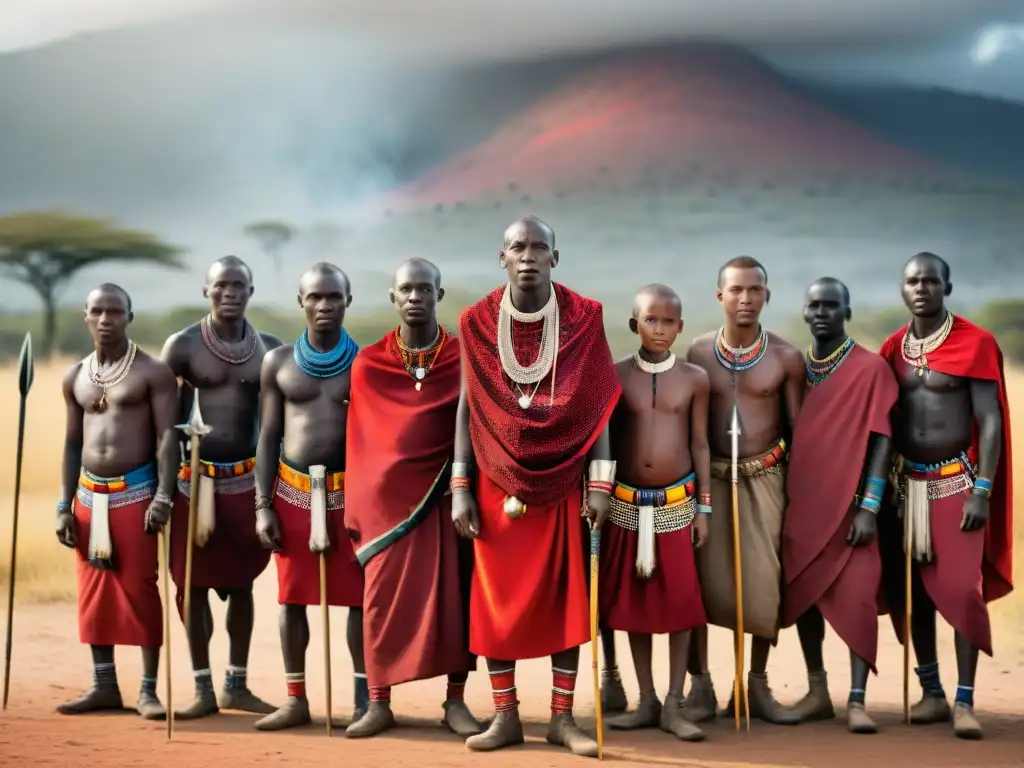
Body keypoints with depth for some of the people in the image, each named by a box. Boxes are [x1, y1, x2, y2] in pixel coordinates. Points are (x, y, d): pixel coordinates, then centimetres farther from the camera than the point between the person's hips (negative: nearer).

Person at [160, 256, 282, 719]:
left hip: (247, 479, 2)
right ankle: (203, 689, 10)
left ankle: (237, 685, 20)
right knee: (194, 583, 2)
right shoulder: (183, 346, -5)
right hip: (193, 479, -2)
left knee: (241, 582, 9)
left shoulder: (269, 349, 3)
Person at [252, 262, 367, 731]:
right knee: (291, 596, 6)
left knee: (359, 595, 0)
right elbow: (268, 437, 7)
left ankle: (364, 700, 7)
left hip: (349, 490, -2)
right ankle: (296, 700, 15)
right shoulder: (278, 362, 5)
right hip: (292, 490, 2)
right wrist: (263, 505, 1)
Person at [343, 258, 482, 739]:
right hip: (387, 497, 0)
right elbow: (360, 439, 6)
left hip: (446, 495, 0)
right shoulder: (367, 364, 2)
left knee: (455, 598, 2)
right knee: (382, 600, 1)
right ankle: (379, 705, 9)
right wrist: (356, 506, 5)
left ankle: (455, 702, 11)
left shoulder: (465, 358, 0)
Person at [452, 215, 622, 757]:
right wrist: (460, 488, -1)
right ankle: (505, 716, 12)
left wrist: (600, 481, -6)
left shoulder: (583, 319, -3)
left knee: (566, 597, 3)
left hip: (562, 482, -1)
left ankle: (562, 717, 11)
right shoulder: (476, 322, 0)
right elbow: (468, 406, 3)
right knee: (498, 599, 3)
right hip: (497, 483, 1)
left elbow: (596, 404, -1)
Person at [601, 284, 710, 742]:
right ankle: (647, 702, 17)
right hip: (626, 503, 1)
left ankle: (674, 706, 7)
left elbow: (700, 444, 2)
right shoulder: (615, 376, -2)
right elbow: (605, 441, 4)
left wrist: (704, 507, 1)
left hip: (676, 502, -1)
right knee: (633, 601, 7)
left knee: (681, 601, 0)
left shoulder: (694, 379, -2)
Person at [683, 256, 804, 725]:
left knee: (764, 582, 0)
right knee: (698, 579, -1)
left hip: (764, 477, 0)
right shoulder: (698, 353, 0)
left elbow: (799, 427, 3)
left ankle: (757, 686, 15)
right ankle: (700, 686, 10)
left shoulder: (786, 357, -2)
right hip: (709, 477, 0)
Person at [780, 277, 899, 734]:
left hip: (849, 506, -5)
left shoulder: (871, 368, -6)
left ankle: (857, 700, -5)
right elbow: (785, 434, 13)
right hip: (800, 504, 5)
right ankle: (817, 692, 18)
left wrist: (868, 507, -14)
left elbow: (880, 441, -8)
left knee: (856, 597, -8)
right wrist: (782, 499, 8)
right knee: (803, 595, 9)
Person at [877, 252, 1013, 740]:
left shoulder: (975, 344, -7)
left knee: (962, 589, -10)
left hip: (957, 480, -5)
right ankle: (931, 693, 17)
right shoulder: (892, 349, 7)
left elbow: (991, 422, -8)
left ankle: (964, 701, -6)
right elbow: (882, 422, 12)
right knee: (912, 591, 7)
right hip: (906, 482, 5)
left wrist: (983, 491, -15)